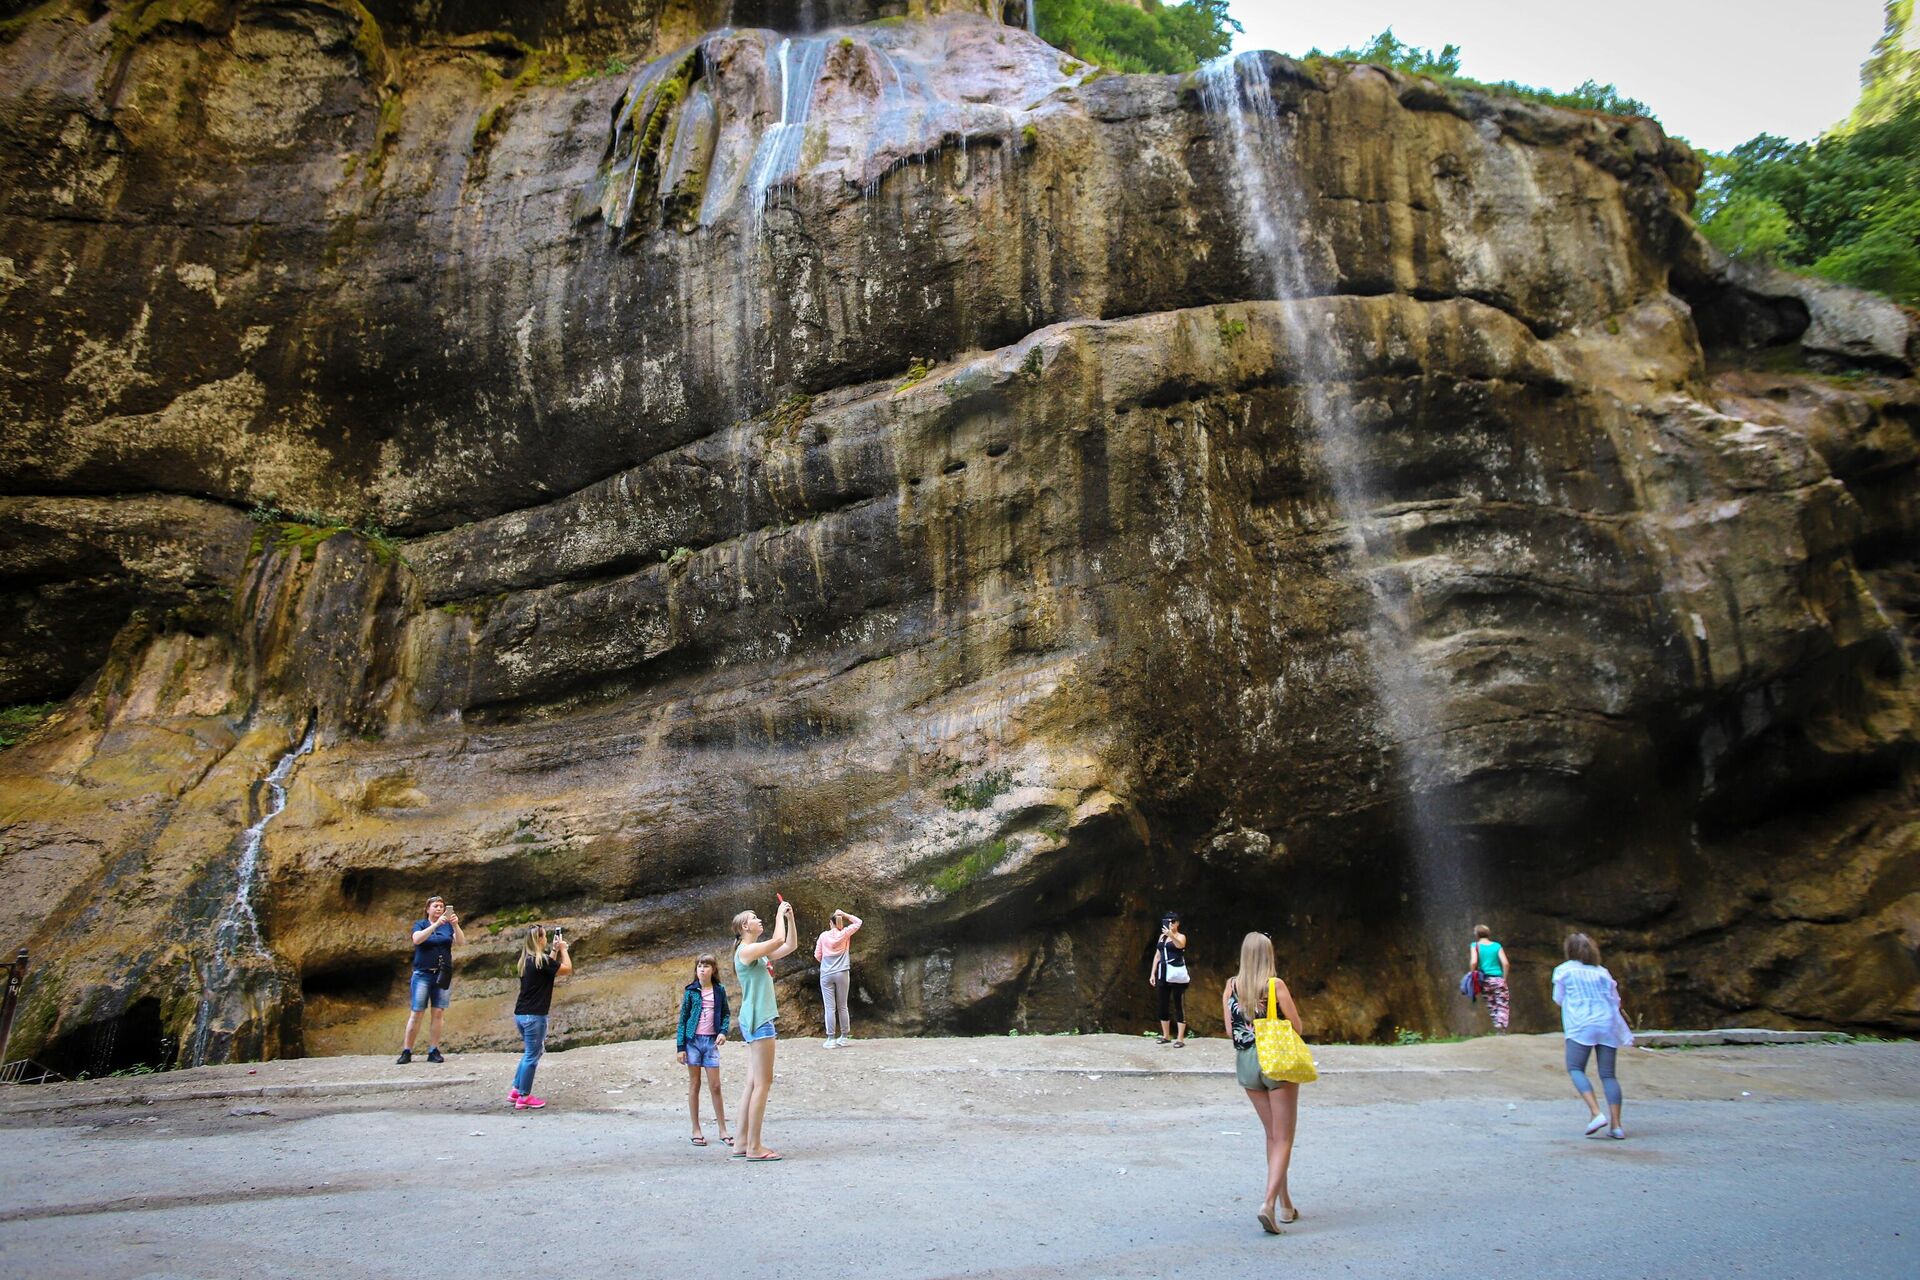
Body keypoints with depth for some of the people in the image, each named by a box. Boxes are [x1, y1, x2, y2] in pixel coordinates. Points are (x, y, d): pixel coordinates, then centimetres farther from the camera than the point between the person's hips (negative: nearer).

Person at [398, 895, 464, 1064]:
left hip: (443, 975, 2)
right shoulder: (420, 925, 5)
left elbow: (462, 942, -4)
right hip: (423, 974, -2)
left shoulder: (448, 926, 8)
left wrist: (455, 925, -20)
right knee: (416, 1013, -3)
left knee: (439, 1013, -1)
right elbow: (417, 939, -16)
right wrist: (436, 924, -26)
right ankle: (406, 1052, 2)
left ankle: (434, 1051, 3)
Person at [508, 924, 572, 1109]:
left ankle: (516, 1090, 25)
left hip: (521, 1014, 9)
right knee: (532, 1056, 3)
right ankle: (524, 1098, 11)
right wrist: (563, 949, 3)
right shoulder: (541, 960, -18)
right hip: (534, 1016, -9)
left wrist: (555, 950, 15)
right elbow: (567, 969, -9)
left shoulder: (527, 960, 8)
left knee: (534, 1051, 22)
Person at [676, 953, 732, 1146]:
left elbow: (725, 1014, 13)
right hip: (693, 1040, -1)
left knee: (715, 1086, 1)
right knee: (694, 1085, 5)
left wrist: (723, 1032, -5)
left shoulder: (719, 990, 4)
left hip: (711, 1042, 1)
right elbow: (683, 1019, 1)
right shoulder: (691, 991, 0)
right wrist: (680, 1047, -3)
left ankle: (723, 1130, 8)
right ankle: (696, 1130, 13)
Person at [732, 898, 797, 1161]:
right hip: (758, 1021, -10)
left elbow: (789, 946, 19)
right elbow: (778, 940, -23)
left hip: (755, 1022, 10)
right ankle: (754, 1146, -6)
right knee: (763, 1083, -9)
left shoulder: (757, 952, 16)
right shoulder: (746, 950, -12)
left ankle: (742, 1141, 13)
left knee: (754, 1083, 10)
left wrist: (790, 917, 10)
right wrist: (779, 914, -8)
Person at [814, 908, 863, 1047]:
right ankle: (844, 1037, 17)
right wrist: (844, 914, 8)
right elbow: (858, 922, 13)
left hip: (826, 974, -1)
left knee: (830, 1007, -1)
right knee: (842, 1007, 11)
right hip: (842, 974, 1)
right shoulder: (845, 933, -1)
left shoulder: (823, 936, -1)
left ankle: (831, 1039, -3)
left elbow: (817, 955, 4)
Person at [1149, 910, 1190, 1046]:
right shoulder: (1162, 936, 15)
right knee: (1163, 1005, 9)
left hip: (1177, 974, -6)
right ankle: (1166, 1036, 20)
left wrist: (1171, 935, -47)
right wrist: (1152, 973, 12)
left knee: (1179, 1006, -4)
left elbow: (1180, 945, -28)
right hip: (1163, 974, 6)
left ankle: (1180, 1039, -3)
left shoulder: (1181, 936, -4)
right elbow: (1157, 955, 18)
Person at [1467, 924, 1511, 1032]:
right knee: (1502, 1005, 2)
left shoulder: (1475, 945, 2)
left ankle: (1497, 1026, 8)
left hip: (1485, 979, 0)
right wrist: (1504, 978, 8)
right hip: (1498, 979, 0)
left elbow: (1473, 962, -12)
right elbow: (1505, 963, -3)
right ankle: (1501, 1023, -23)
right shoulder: (1497, 946, 6)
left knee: (1492, 1006, 11)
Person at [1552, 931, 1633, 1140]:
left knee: (1575, 1069, 2)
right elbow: (1616, 1001, 16)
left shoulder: (1563, 971, 5)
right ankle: (1616, 1124, -1)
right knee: (1608, 1074, 6)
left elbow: (1558, 1000, 12)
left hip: (1581, 1026, -4)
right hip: (1608, 1025, 4)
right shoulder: (1602, 972, 15)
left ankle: (1596, 1113, -18)